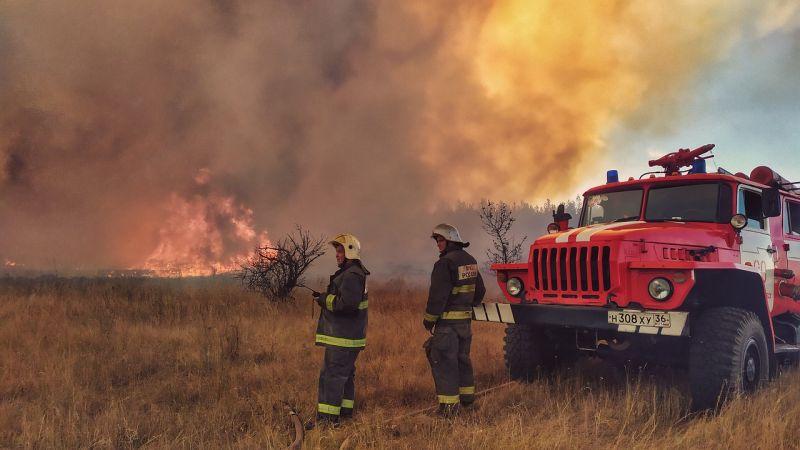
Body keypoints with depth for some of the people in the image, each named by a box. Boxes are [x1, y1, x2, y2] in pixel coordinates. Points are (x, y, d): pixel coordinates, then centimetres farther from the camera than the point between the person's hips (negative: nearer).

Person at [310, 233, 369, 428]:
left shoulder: (351, 276, -18)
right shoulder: (352, 273, 18)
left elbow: (347, 303, -29)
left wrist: (326, 299, -16)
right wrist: (325, 297, 9)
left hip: (342, 337, -11)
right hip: (349, 334, 11)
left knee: (332, 375, -9)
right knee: (345, 373, 18)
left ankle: (328, 417, -6)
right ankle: (346, 410, 28)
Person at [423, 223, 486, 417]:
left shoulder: (445, 263, -16)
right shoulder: (470, 261, 12)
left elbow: (438, 294, -19)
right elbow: (480, 290, 20)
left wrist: (429, 319, -11)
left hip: (447, 321, -9)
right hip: (466, 319, 9)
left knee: (445, 362, -3)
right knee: (462, 358, 21)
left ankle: (449, 405, -1)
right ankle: (467, 398, 32)